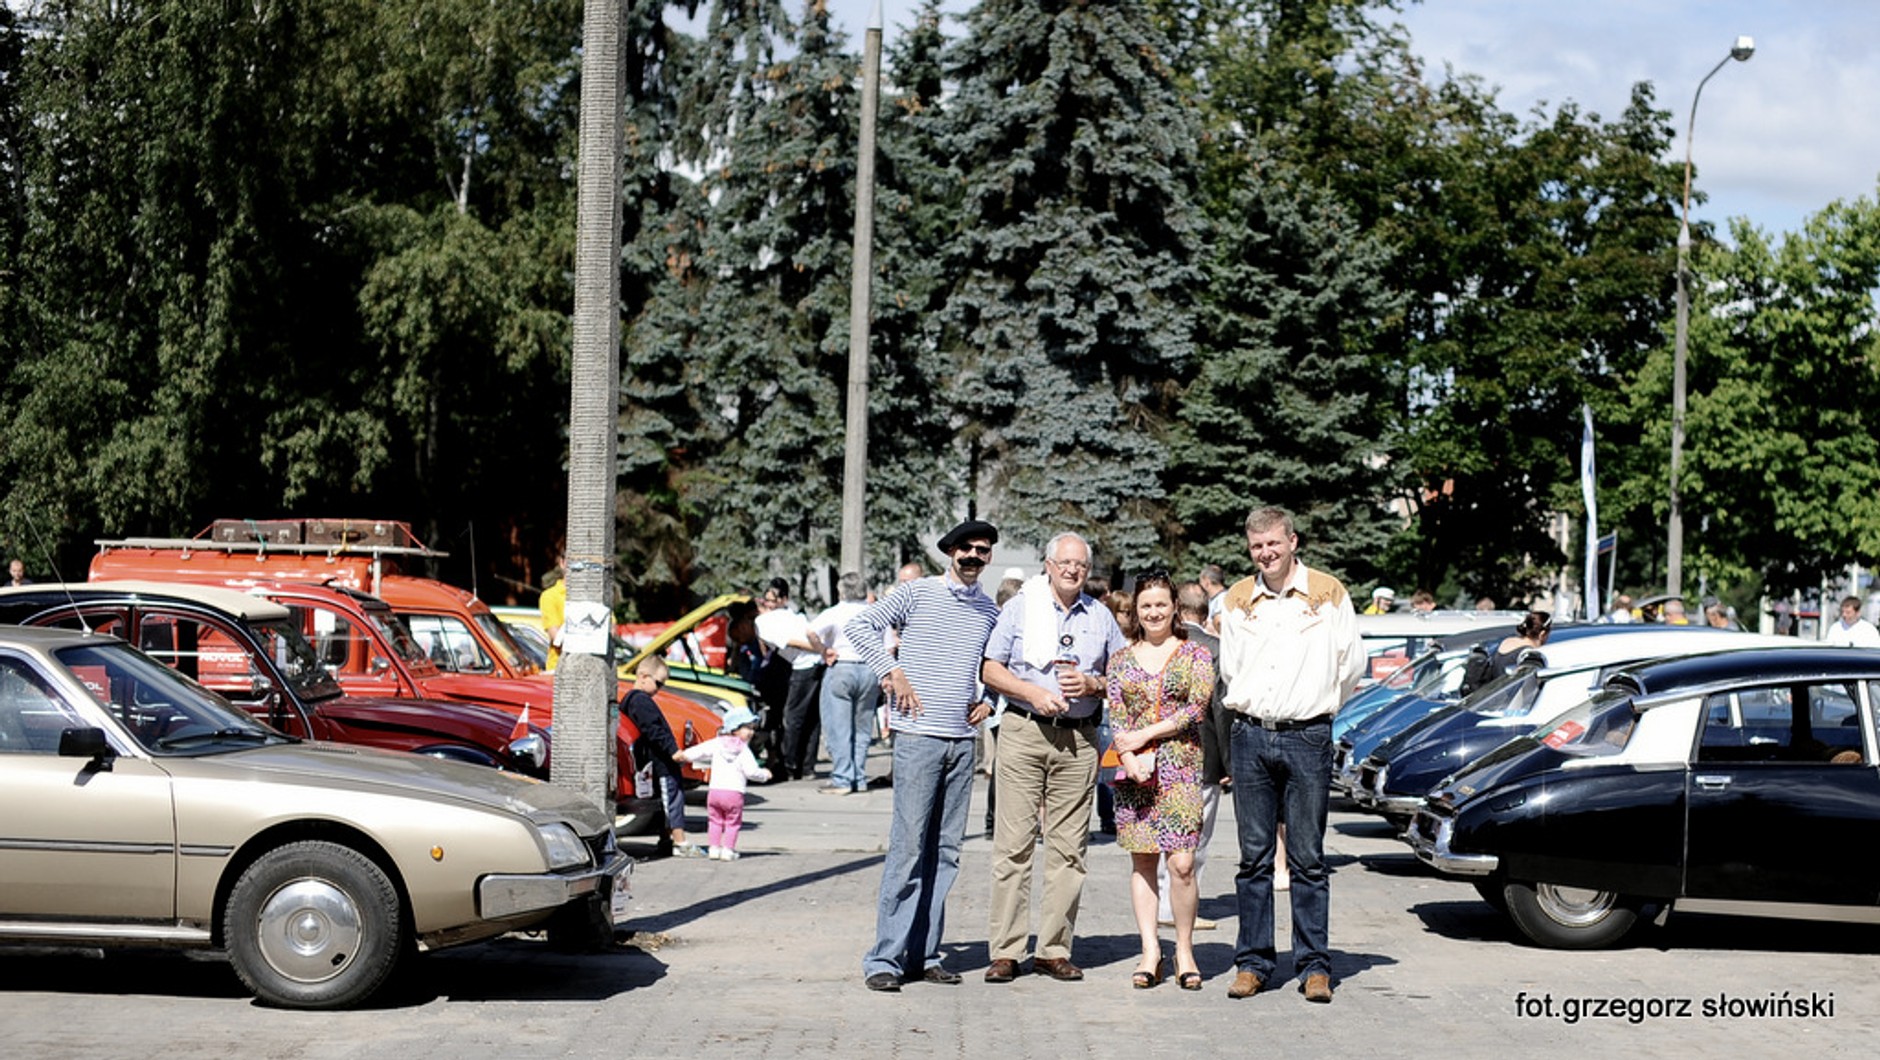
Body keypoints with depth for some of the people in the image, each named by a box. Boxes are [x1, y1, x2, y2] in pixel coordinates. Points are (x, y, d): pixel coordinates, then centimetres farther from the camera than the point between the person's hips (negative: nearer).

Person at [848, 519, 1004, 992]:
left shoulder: (991, 611, 15)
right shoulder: (917, 593, 0)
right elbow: (860, 625, -4)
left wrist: (990, 700, 11)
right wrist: (892, 672, -11)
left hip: (963, 741, 5)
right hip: (919, 735, -5)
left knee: (945, 852, 6)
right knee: (908, 847, -9)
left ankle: (924, 953, 12)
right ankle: (885, 958, -5)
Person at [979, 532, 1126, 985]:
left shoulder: (1101, 617, 14)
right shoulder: (1020, 607, 7)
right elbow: (990, 670, 4)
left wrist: (1092, 685, -4)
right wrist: (1031, 692, -10)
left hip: (1079, 739, 2)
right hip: (1024, 731, -2)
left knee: (1068, 847, 2)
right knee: (1013, 842, -6)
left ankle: (1054, 950, 8)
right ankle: (1005, 951, -2)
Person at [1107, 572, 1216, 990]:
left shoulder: (1195, 654, 5)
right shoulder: (1121, 659, 13)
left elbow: (1197, 708, -5)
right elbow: (1116, 716, 7)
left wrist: (1145, 735, -9)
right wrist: (1130, 760, -9)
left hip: (1181, 766, -3)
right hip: (1134, 768, 3)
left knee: (1181, 864, -9)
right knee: (1142, 860, 3)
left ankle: (1184, 949, 3)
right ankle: (1150, 951, 7)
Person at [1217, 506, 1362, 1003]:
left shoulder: (1329, 594, 1)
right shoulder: (1236, 600, 10)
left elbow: (1350, 666, 7)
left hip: (1307, 738, -3)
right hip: (1249, 737, 3)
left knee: (1308, 858, 0)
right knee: (1253, 856, 5)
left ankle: (1314, 965, 6)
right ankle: (1252, 962, 11)